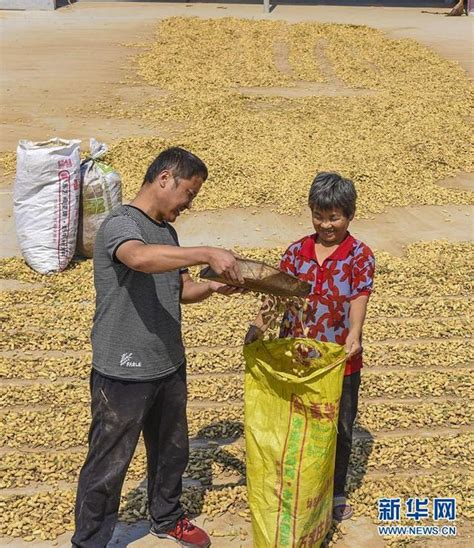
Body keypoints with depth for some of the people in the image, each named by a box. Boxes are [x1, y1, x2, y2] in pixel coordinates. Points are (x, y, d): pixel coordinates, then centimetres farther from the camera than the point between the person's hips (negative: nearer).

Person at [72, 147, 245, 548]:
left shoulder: (167, 231, 10)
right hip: (123, 375, -8)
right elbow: (140, 258, -41)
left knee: (172, 450, 24)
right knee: (108, 465, 6)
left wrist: (212, 287, -4)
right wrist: (208, 254, -45)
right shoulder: (120, 224, -18)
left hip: (169, 366, 9)